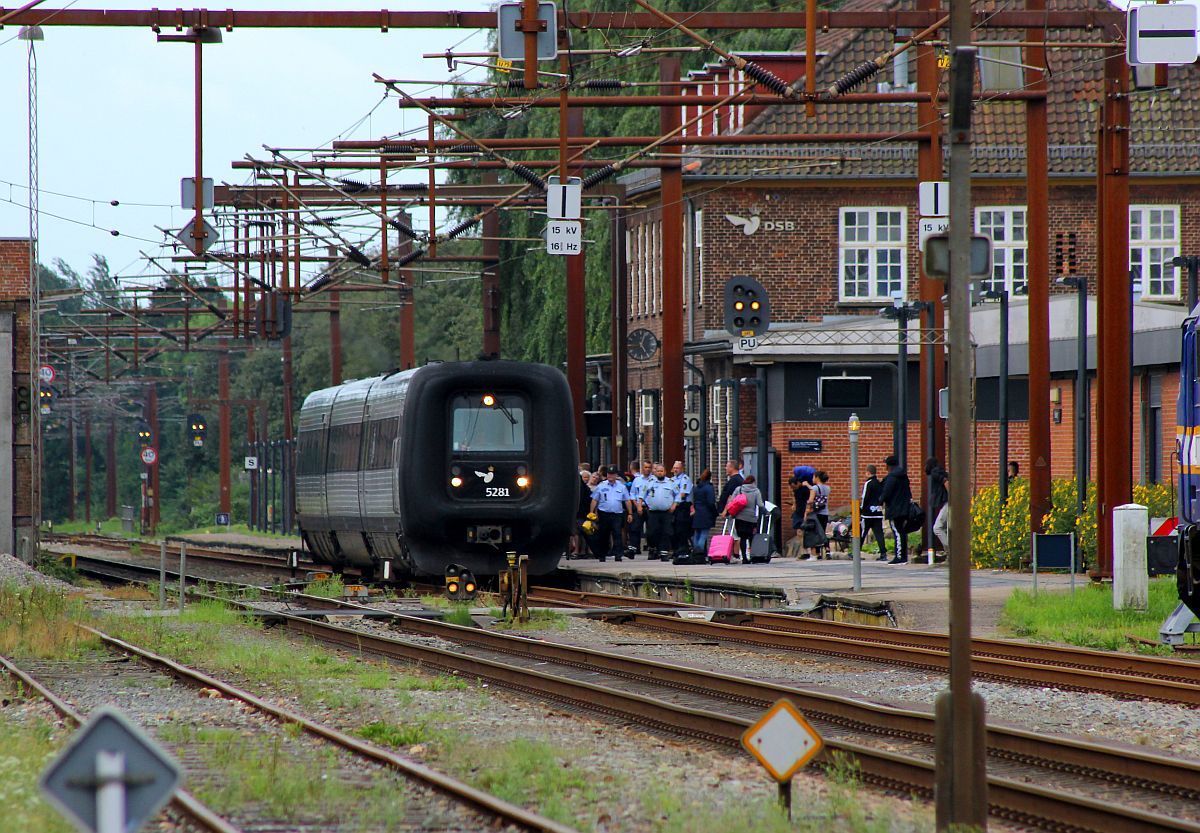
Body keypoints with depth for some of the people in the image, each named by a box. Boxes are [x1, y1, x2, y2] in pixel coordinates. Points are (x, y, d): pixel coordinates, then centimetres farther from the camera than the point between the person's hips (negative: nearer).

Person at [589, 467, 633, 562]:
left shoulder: (621, 487, 9)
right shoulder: (601, 486, 7)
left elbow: (627, 501, 13)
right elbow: (594, 501, 7)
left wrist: (630, 513, 9)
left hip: (617, 514, 0)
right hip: (604, 514, 0)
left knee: (617, 534, -13)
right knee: (603, 536, 7)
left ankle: (617, 554, -16)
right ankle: (602, 555, 19)